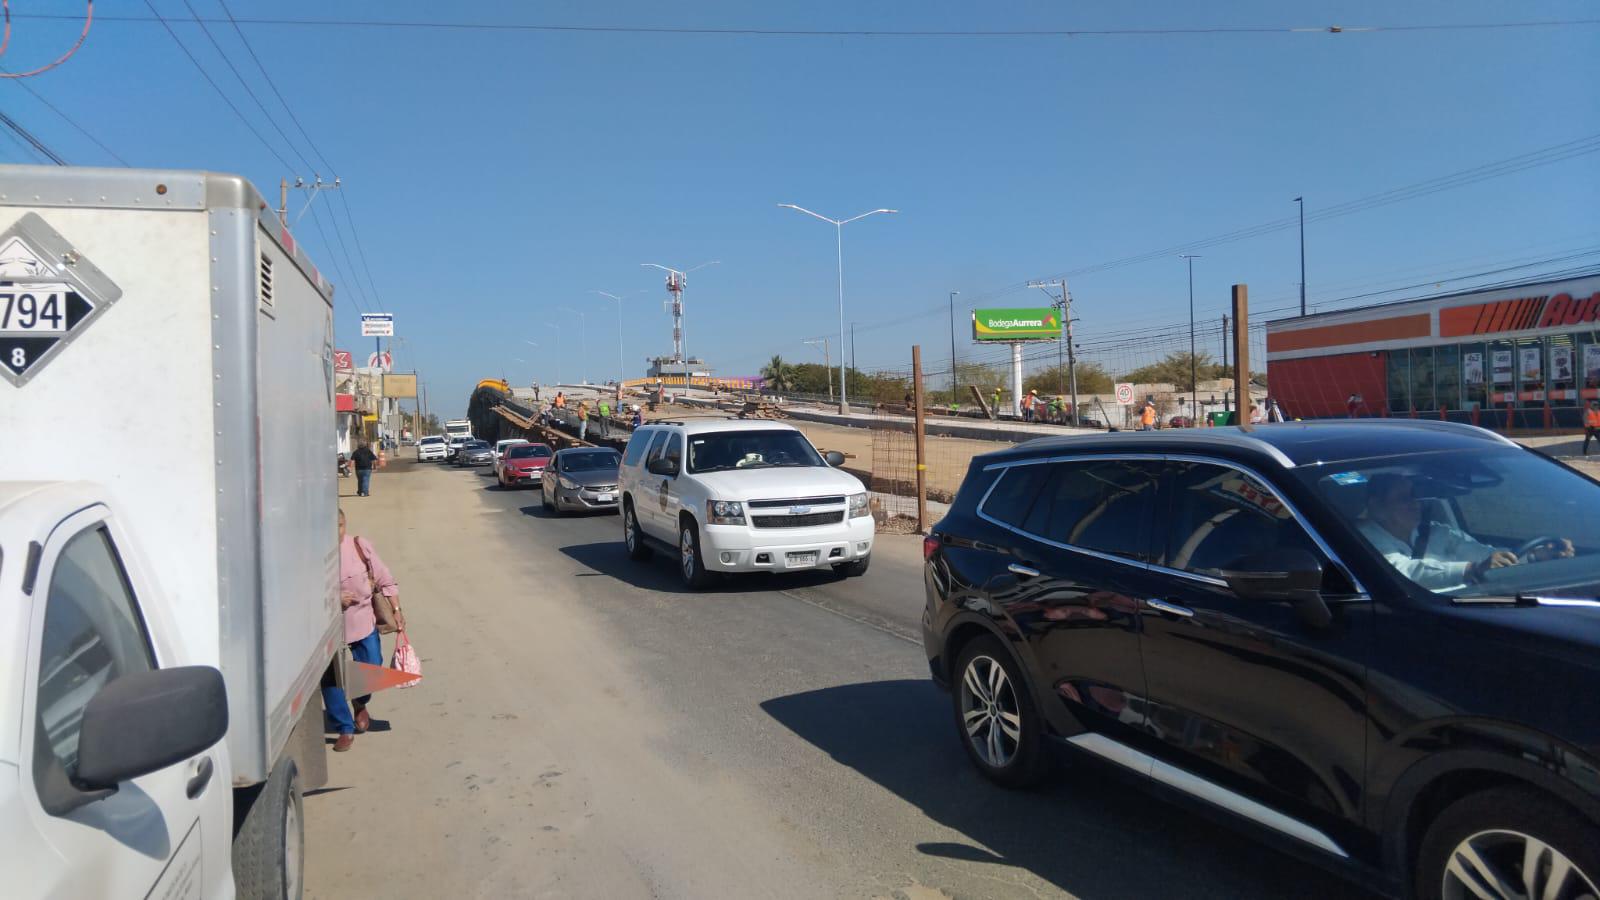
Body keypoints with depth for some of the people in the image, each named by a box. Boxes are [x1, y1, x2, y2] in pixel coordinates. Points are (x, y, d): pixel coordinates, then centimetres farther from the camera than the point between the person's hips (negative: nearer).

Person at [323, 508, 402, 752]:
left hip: (363, 620, 1)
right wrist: (332, 599, -21)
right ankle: (345, 730, 18)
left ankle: (360, 704, 42)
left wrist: (396, 610, -4)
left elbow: (384, 580, -1)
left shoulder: (360, 546, -8)